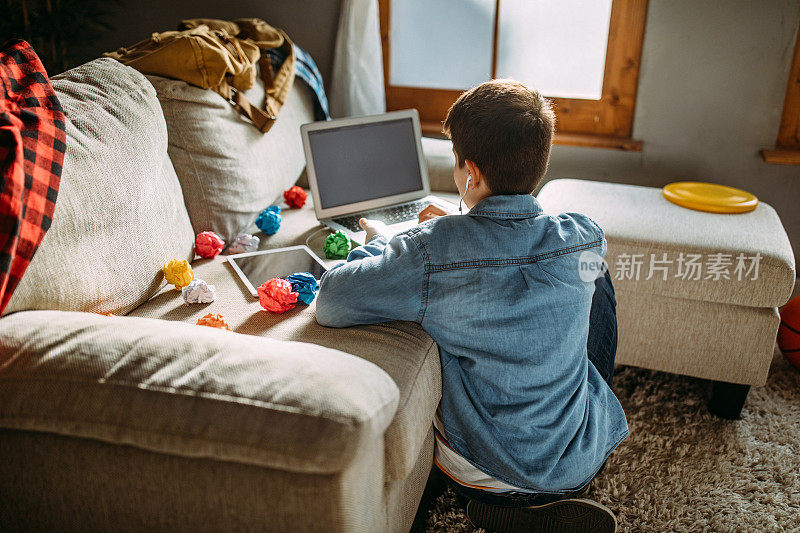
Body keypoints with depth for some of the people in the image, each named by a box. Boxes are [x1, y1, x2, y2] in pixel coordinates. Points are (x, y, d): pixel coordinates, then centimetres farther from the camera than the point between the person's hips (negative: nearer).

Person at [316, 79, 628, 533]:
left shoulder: (433, 251, -25)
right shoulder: (586, 240, -11)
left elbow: (331, 303, -18)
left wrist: (380, 244, 0)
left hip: (487, 474, -1)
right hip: (586, 458, 2)